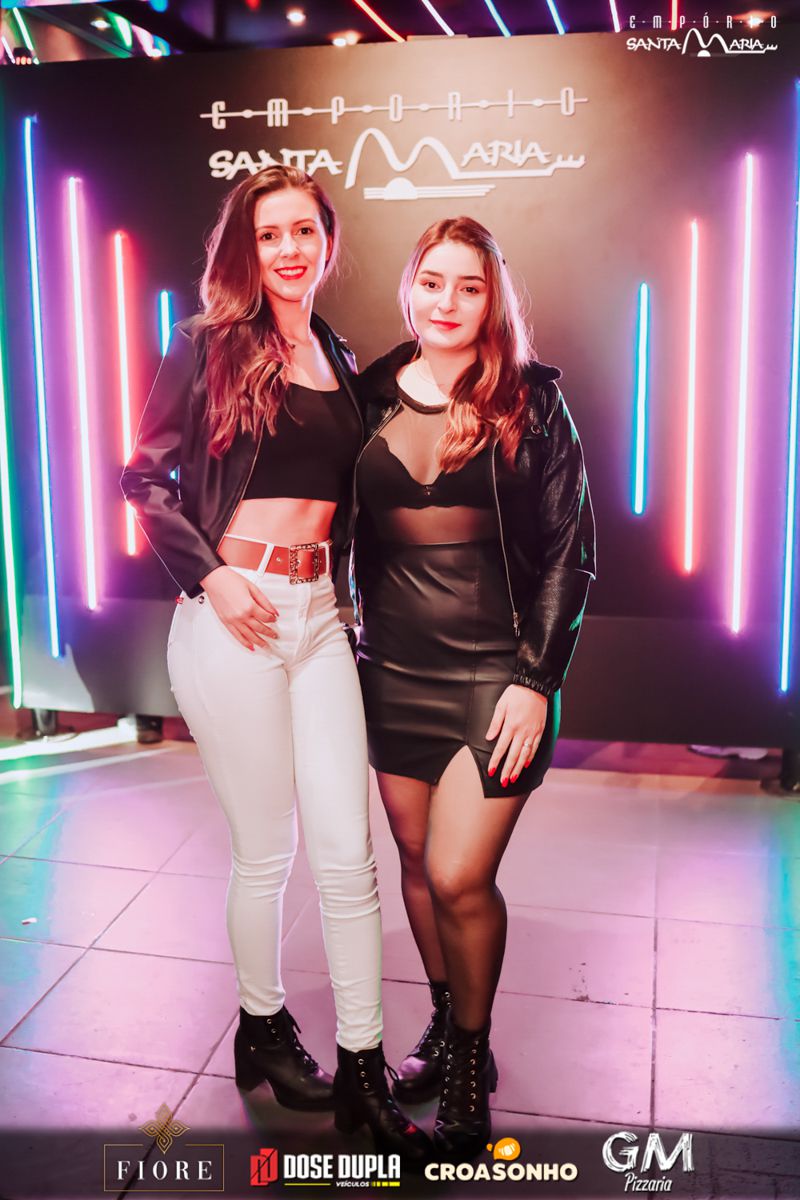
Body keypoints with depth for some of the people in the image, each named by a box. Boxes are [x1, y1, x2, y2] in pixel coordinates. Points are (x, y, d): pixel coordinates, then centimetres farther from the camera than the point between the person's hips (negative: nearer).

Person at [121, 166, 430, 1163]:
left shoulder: (340, 362, 14)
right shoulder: (208, 345, -1)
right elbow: (146, 476, -1)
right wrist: (210, 574, -12)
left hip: (320, 619, 4)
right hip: (233, 618, -4)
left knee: (347, 852, 2)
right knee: (265, 848, 7)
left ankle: (362, 1071, 14)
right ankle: (263, 1027, 31)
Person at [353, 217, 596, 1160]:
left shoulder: (531, 398, -3)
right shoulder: (371, 395, 6)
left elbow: (572, 546, -4)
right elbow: (353, 531, 13)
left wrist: (538, 678, -10)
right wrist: (358, 634, 7)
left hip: (497, 667, -4)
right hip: (396, 666, 4)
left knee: (459, 875, -7)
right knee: (416, 861, 13)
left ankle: (472, 1061, 17)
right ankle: (445, 1025, 35)